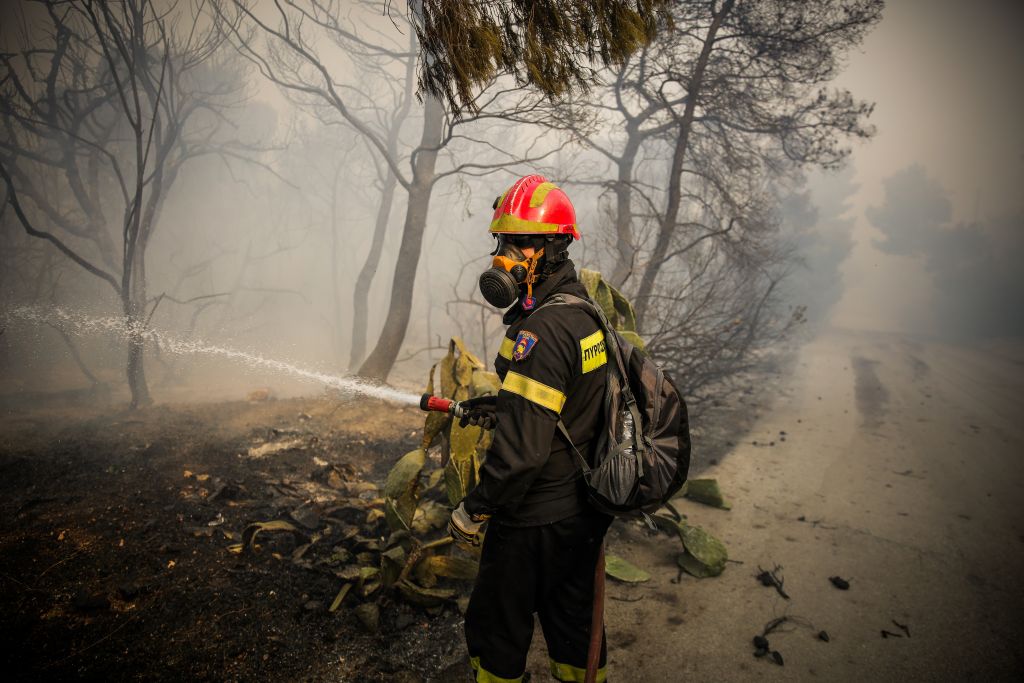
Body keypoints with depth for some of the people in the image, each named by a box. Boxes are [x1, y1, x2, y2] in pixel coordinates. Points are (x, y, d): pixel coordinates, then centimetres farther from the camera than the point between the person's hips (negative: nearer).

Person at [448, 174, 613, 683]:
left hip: (535, 519, -9)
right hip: (586, 509, 9)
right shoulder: (589, 311, 4)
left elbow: (522, 448, -28)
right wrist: (498, 407, 13)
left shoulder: (542, 329, -26)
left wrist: (473, 510, -16)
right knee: (573, 617, 25)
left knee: (496, 631, 13)